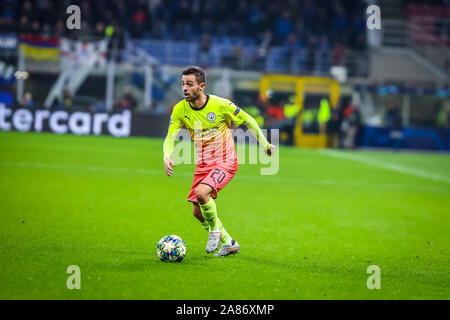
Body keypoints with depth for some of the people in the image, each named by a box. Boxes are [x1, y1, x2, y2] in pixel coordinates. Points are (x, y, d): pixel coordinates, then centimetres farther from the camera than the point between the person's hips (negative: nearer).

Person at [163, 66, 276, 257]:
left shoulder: (220, 105, -16)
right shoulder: (180, 110, -6)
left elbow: (248, 121, -3)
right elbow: (170, 138, -3)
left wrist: (265, 145, 4)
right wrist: (167, 157, -24)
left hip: (225, 162, -6)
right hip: (203, 164, 6)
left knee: (201, 193, -29)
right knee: (198, 212, 6)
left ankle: (215, 230, -2)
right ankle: (229, 243, 27)